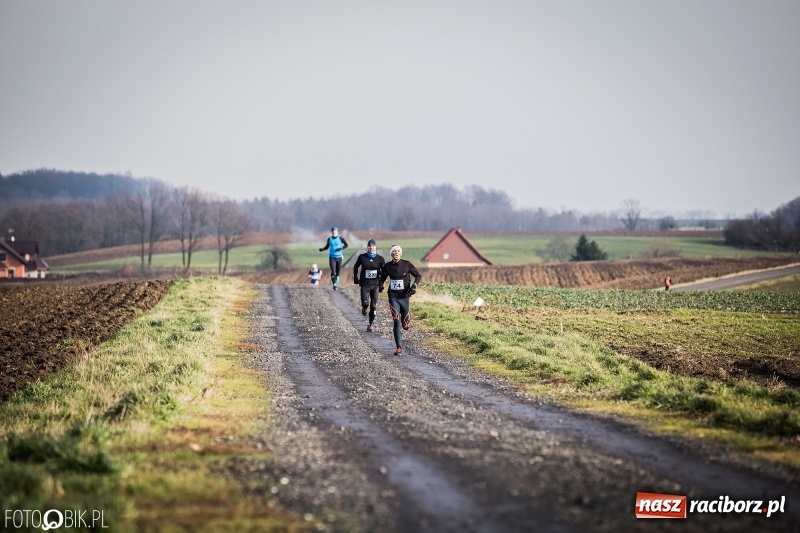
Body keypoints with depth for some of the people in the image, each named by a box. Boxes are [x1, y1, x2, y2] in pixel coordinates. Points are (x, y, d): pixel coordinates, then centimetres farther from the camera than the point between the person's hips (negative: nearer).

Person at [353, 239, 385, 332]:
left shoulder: (380, 259, -2)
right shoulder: (362, 257, -3)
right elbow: (356, 267, 14)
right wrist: (356, 278, 8)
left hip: (375, 285, 1)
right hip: (365, 284, -1)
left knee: (373, 306, 3)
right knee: (365, 303, -16)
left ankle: (370, 324, 18)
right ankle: (364, 308, 22)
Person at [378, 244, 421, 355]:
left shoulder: (407, 264, -5)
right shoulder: (387, 266, 0)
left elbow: (419, 276, 2)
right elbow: (381, 278, 14)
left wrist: (415, 284, -17)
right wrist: (380, 285, -8)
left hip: (404, 296, 0)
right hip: (393, 297, 0)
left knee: (405, 325, 5)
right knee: (396, 322, -10)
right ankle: (399, 347, -5)